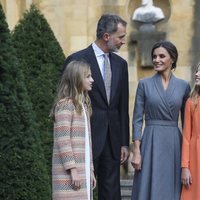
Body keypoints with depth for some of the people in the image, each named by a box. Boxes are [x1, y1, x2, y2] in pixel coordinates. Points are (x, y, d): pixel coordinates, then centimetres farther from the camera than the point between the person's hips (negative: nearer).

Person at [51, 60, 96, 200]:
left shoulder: (83, 105, 18)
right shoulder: (65, 105, -9)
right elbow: (63, 140, -15)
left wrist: (90, 170, 17)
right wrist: (72, 170, -19)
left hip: (83, 171, 8)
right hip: (69, 172, -8)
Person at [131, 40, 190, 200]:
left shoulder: (184, 86, 6)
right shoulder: (145, 84, 1)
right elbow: (137, 119, 0)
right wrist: (136, 151, -8)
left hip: (175, 144, 2)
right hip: (151, 142, -2)